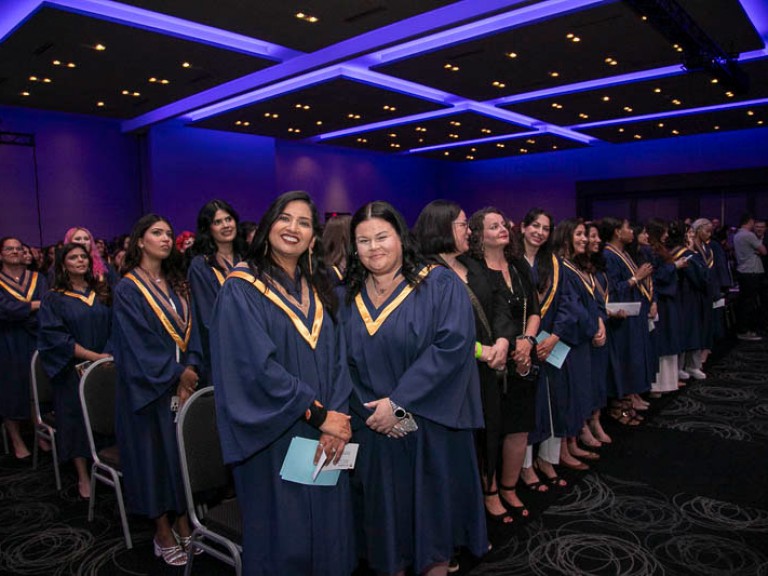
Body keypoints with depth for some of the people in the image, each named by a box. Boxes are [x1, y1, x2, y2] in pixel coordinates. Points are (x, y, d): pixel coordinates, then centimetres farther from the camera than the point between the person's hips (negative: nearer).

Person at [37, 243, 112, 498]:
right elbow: (55, 336, -11)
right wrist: (93, 355, -19)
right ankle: (83, 477, 12)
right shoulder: (54, 299, -2)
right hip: (73, 370, -3)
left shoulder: (101, 293, 9)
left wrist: (112, 353, -7)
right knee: (77, 418, 2)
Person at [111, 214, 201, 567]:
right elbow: (137, 343, -14)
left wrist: (190, 369, -9)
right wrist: (177, 374, -14)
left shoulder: (176, 283, 10)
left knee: (183, 451, 10)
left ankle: (183, 523, 24)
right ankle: (163, 533, 19)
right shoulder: (128, 289, -8)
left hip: (183, 382, 5)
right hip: (148, 389, -5)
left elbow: (190, 330, 6)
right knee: (155, 453, 4)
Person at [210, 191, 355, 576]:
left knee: (327, 529, 13)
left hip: (324, 439, 5)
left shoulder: (319, 289, 9)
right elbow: (257, 365, -17)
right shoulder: (241, 289, -8)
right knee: (283, 536, 7)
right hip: (274, 439, -5)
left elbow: (338, 359, 4)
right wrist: (317, 414, -16)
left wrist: (336, 418, -11)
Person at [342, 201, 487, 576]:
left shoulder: (440, 285, -6)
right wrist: (372, 408, -13)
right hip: (373, 427, 3)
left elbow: (452, 346, -17)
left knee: (433, 506, 11)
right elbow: (343, 362, 2)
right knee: (385, 509, 13)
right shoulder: (348, 296, 5)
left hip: (431, 425, -2)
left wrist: (398, 402, -19)